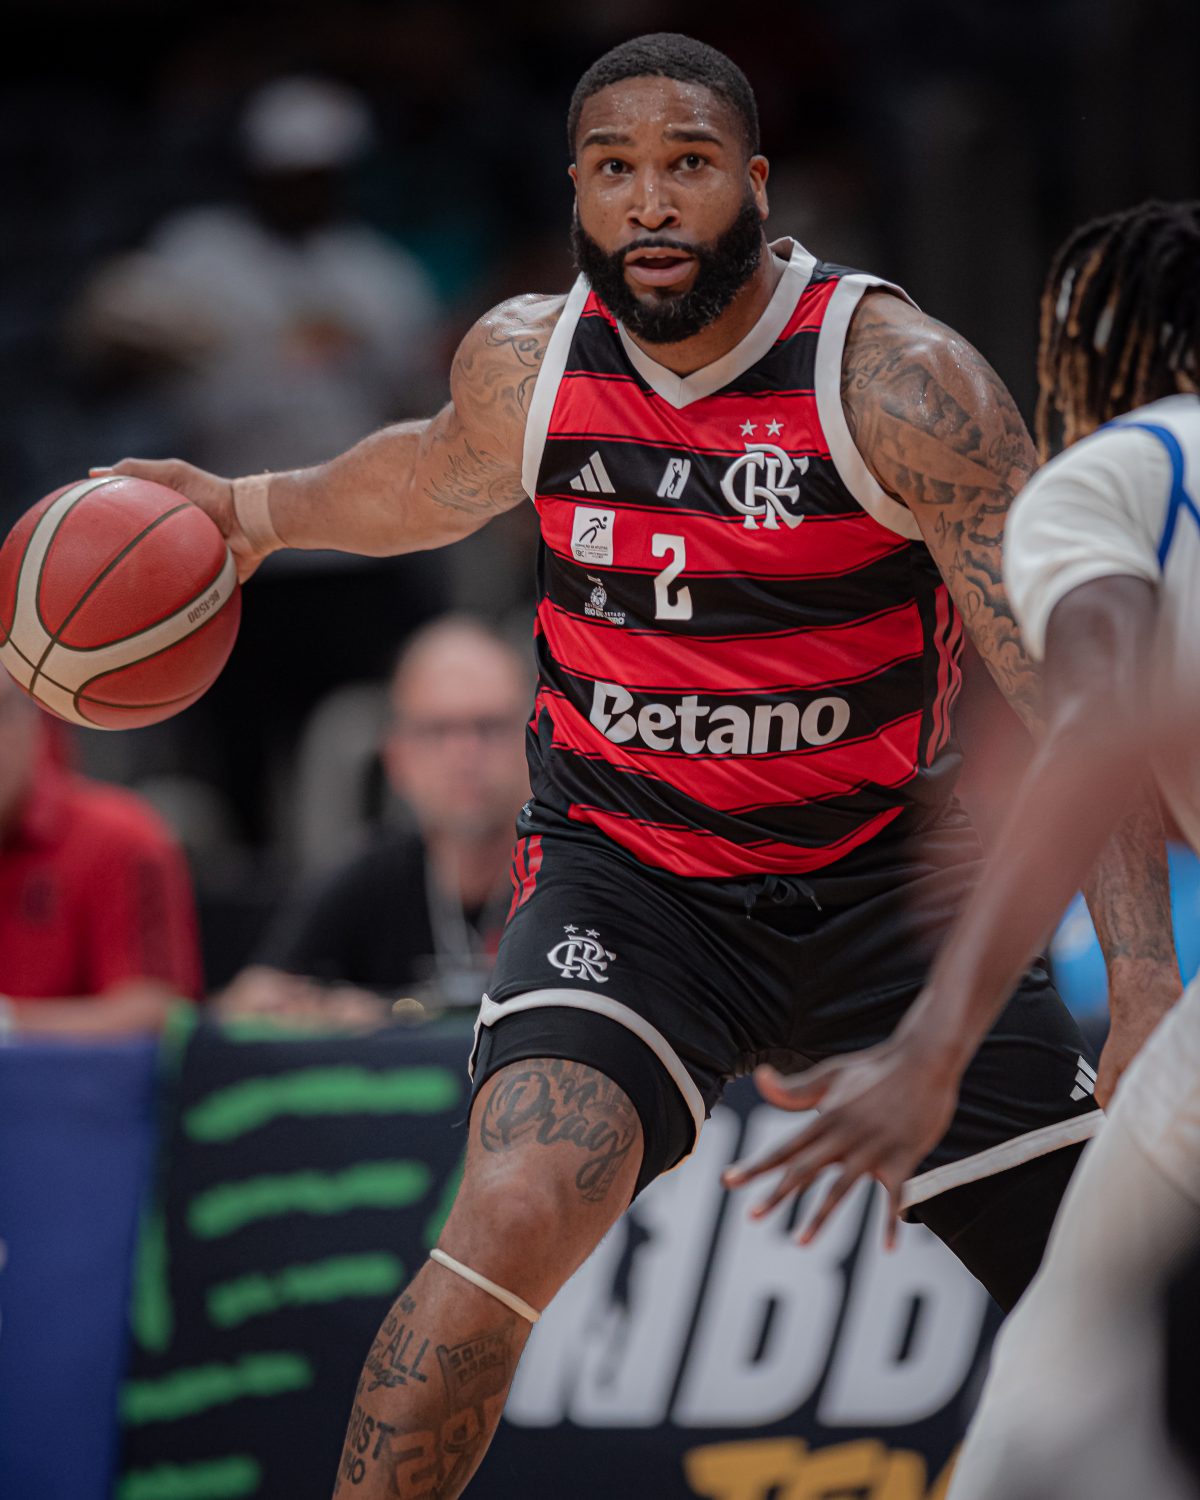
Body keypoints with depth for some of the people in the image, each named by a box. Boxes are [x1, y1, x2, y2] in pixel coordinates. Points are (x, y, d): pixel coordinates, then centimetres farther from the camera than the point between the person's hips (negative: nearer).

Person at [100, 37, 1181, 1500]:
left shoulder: (895, 378, -18)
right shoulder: (523, 363, -6)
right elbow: (437, 477, 24)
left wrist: (1146, 985, -31)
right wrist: (265, 511, 13)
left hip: (881, 876, -1)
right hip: (624, 871, 1)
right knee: (512, 1218, -26)